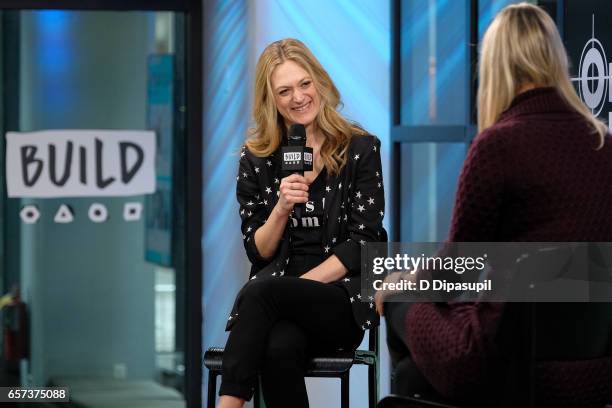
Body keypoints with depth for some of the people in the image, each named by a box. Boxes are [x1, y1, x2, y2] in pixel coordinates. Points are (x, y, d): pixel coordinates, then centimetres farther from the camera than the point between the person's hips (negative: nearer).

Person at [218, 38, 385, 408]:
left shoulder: (360, 150, 3)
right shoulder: (256, 161, 11)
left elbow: (362, 243, -3)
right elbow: (259, 253, 8)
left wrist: (299, 284, -13)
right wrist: (281, 209, -11)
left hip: (344, 298, -2)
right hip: (280, 307, 2)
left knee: (263, 292, -34)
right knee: (280, 349, -37)